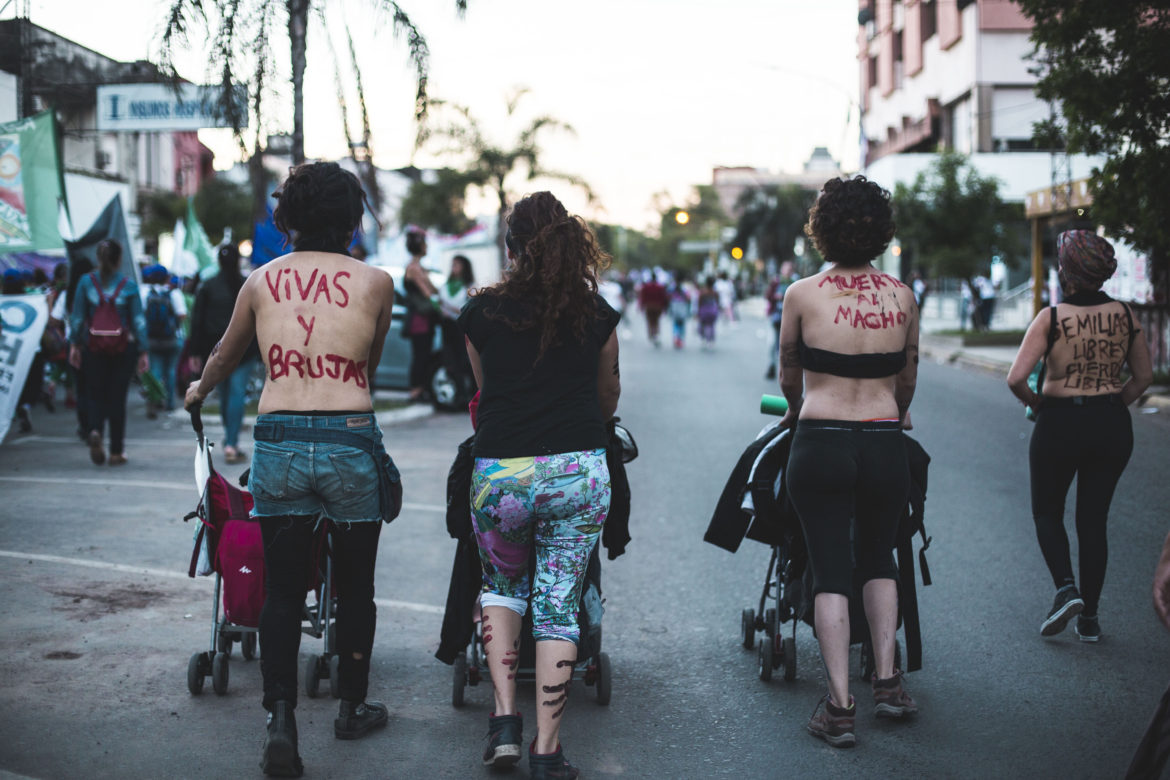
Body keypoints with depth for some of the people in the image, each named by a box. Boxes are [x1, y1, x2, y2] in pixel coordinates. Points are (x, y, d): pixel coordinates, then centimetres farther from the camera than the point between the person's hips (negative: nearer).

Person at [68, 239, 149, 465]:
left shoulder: (86, 282, -1)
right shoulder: (129, 285, -4)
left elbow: (77, 317, 0)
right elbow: (139, 320, -4)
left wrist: (74, 345, 7)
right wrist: (143, 351, 0)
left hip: (93, 347, 1)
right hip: (123, 348, -1)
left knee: (94, 395, 9)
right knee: (117, 398, 6)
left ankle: (94, 431, -20)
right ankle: (116, 451, 8)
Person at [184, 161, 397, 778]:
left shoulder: (260, 281, 6)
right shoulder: (375, 282, 0)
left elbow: (225, 356, 21)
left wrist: (198, 393, 43)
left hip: (279, 444, 1)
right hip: (351, 442, -1)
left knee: (282, 589, 8)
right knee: (354, 585, 14)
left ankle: (280, 718, -3)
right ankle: (352, 708, 28)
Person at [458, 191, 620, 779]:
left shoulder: (480, 314, 4)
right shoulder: (597, 315, 7)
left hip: (500, 473, 0)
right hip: (580, 471, 0)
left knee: (502, 586, 24)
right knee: (559, 605, 7)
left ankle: (505, 720, 15)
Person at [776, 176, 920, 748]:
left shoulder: (802, 295, -5)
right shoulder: (901, 296, 2)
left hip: (821, 444, -2)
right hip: (884, 444, 3)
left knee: (830, 571, 3)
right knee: (878, 557, 22)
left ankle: (839, 707, 2)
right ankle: (886, 680, 18)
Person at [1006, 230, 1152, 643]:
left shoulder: (1051, 318, -13)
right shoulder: (1124, 315, 0)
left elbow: (1016, 378, -19)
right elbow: (1144, 376, 8)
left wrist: (1034, 401, 0)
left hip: (1060, 424, -3)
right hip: (1113, 426, 3)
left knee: (1047, 513, 16)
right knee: (1093, 520, 12)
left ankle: (1066, 588, -5)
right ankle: (1089, 617, 14)